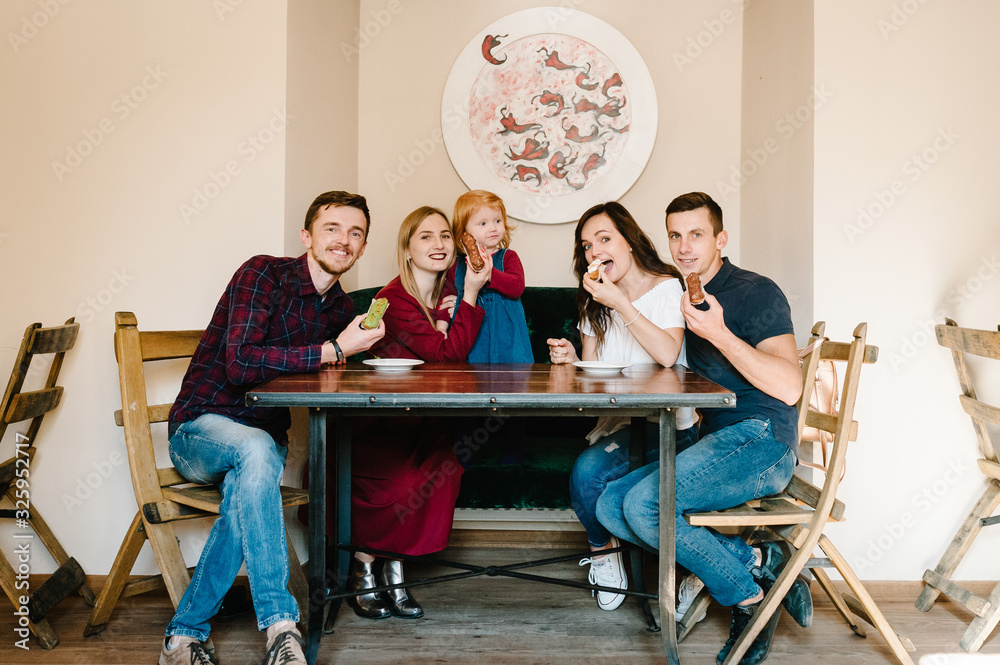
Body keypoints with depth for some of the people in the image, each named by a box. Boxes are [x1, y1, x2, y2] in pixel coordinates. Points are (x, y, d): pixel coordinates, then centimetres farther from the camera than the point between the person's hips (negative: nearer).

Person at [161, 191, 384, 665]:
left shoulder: (341, 307, 9)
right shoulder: (263, 274, -12)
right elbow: (241, 363, -24)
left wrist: (365, 341, -5)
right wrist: (332, 351, -24)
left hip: (264, 437, 5)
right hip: (200, 429, -4)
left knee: (246, 491, -32)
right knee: (255, 448, -38)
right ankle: (279, 624, -40)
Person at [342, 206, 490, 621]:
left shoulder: (446, 293, 6)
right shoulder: (394, 299, -15)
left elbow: (458, 358, 0)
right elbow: (447, 353, -22)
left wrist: (448, 317, -14)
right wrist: (471, 293, -19)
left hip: (419, 423, 5)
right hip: (375, 425, -5)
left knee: (444, 468, -23)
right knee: (402, 484, -27)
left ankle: (393, 565, -8)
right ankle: (362, 570, -2)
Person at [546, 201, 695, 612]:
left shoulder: (668, 288, -1)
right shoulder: (594, 305, 16)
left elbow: (668, 355, -20)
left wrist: (621, 303, -19)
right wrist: (570, 362, -7)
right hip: (617, 424, 4)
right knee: (585, 474, -28)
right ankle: (602, 548, 4)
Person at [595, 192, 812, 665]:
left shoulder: (756, 292, -5)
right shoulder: (683, 299, 19)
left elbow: (789, 388, -16)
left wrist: (719, 334, -25)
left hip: (759, 441, -8)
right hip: (709, 441, 8)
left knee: (645, 503, -25)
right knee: (610, 506, -8)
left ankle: (749, 597, -4)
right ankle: (755, 561, -7)